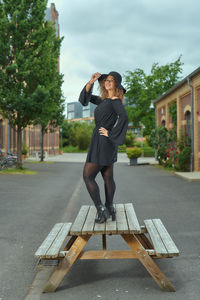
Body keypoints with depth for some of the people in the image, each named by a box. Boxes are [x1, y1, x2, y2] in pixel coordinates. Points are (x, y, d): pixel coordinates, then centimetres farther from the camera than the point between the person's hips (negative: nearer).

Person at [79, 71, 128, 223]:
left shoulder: (116, 100, -11)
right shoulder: (104, 100, 14)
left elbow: (124, 117, -27)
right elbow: (86, 97, 19)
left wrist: (110, 133, -22)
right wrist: (91, 82, 5)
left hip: (102, 143, -9)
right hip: (104, 144, 9)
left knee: (88, 176, -4)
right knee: (108, 177, 11)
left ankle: (101, 210, -3)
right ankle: (110, 209, 18)